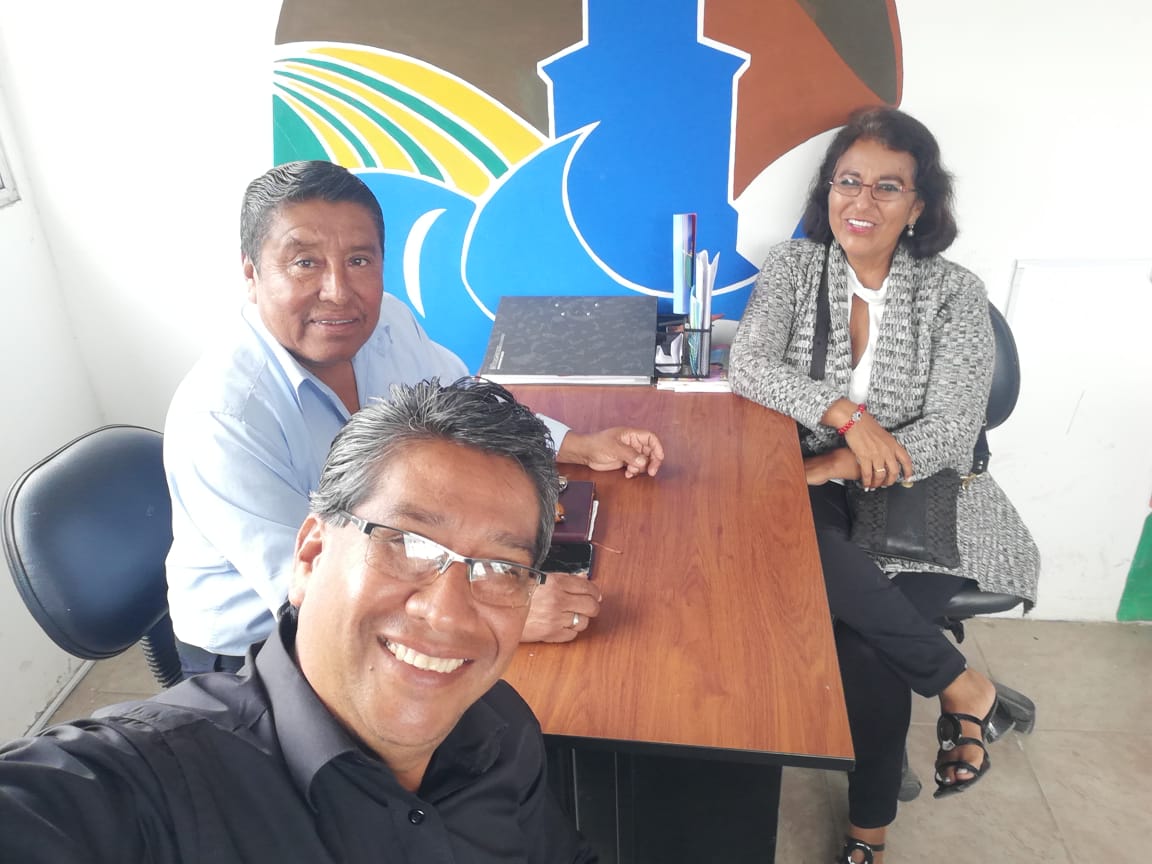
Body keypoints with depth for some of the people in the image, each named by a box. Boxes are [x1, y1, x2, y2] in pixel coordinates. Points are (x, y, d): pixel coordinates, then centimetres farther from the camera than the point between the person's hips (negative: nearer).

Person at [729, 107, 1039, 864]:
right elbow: (750, 367, -12)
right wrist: (846, 415, -26)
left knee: (866, 641, -24)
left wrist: (829, 468, -23)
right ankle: (965, 689, -7)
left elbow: (951, 437, -12)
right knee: (834, 574, -32)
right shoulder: (793, 267, 1)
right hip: (818, 493, 2)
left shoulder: (953, 293, -5)